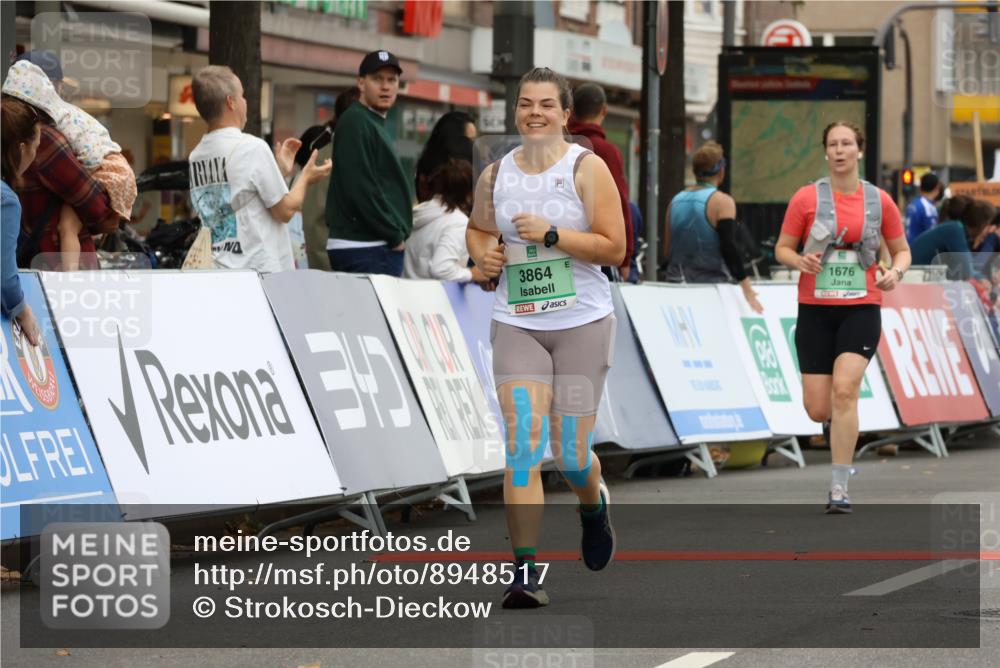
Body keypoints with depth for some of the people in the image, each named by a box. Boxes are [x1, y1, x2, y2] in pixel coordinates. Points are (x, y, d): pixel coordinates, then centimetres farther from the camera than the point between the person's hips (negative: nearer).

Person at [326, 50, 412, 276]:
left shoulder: (376, 124, 20)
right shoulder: (355, 122, -10)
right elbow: (360, 189, -19)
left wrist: (398, 234, 10)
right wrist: (396, 236, -14)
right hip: (364, 249, -10)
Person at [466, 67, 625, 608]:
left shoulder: (586, 168, -5)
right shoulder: (495, 175, 6)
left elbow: (614, 248, -10)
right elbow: (477, 228, 25)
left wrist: (550, 234, -19)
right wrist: (483, 254, 2)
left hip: (583, 324, -2)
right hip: (517, 325, 2)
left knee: (570, 453, 3)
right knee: (522, 445, -12)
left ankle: (594, 504, 40)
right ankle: (525, 572, -11)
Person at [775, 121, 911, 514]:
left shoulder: (879, 201, 4)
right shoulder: (806, 198, 0)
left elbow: (902, 249, 14)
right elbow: (782, 249, 5)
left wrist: (896, 271, -8)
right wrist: (799, 260, -17)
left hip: (861, 309, -1)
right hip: (815, 309, 1)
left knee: (844, 389, -21)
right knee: (818, 410, -3)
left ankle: (839, 489, -15)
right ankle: (845, 423, 38)